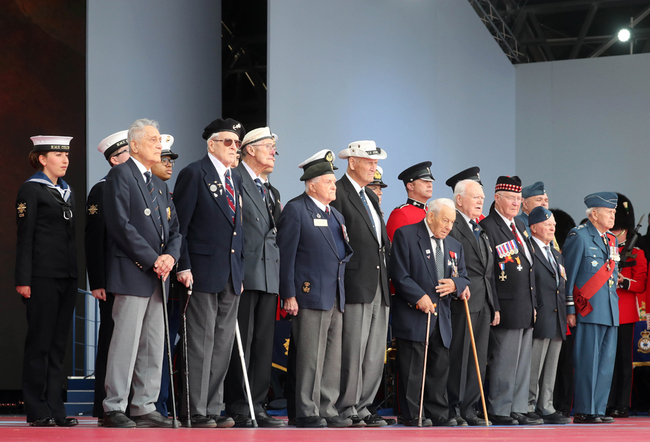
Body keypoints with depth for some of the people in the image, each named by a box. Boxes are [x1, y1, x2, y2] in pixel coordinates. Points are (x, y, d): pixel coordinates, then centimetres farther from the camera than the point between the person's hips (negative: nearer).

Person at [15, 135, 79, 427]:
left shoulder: (67, 192, 18)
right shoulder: (31, 190, -4)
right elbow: (24, 236, -9)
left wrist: (77, 274, 15)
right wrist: (23, 279, -14)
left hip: (67, 276, 7)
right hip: (43, 275, -7)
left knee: (59, 344, 7)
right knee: (40, 343, -3)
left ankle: (55, 410, 10)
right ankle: (37, 411, 1)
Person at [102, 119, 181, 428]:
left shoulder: (160, 185, 22)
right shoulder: (120, 175, -4)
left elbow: (173, 229, 19)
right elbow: (122, 225, -14)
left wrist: (170, 256, -2)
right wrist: (152, 260, -15)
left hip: (158, 275, 8)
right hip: (132, 273, -8)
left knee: (154, 344, 8)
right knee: (126, 341, -9)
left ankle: (144, 407, 13)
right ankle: (114, 408, -5)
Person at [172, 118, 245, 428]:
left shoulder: (235, 180, 18)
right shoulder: (194, 174, -4)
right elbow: (180, 225, -9)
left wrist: (240, 271, 15)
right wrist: (183, 267, -16)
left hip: (231, 276, 7)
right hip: (203, 271, -7)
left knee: (223, 345, 8)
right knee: (200, 343, -6)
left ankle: (214, 409, 12)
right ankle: (195, 412, -2)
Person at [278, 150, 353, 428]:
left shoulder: (335, 215, 21)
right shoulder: (296, 210, -4)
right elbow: (286, 255, -9)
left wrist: (347, 251, 7)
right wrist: (288, 294, -15)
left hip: (336, 298, 8)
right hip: (311, 296, -8)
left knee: (333, 358, 8)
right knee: (310, 357, -7)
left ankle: (327, 410, 14)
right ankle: (307, 413, -3)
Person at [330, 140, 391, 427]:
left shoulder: (371, 198, 22)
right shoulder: (338, 193, -6)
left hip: (378, 285, 9)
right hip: (356, 284, -9)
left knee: (375, 353, 8)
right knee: (353, 349, -8)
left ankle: (362, 407, 13)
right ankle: (347, 409, -3)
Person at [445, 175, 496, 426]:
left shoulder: (481, 230, 21)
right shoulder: (451, 226, -6)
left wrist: (494, 304, 18)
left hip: (483, 303, 8)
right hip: (462, 302, -8)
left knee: (478, 359, 8)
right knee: (458, 358, -6)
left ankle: (469, 410, 12)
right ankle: (452, 410, -2)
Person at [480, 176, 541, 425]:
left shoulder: (520, 226, 17)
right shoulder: (487, 227, -10)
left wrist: (533, 304, 18)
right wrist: (494, 309, -18)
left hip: (526, 309, 9)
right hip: (507, 309, -9)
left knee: (523, 362, 11)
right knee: (504, 362, -4)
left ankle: (518, 410, 17)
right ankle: (499, 412, 3)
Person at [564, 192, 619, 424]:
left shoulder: (611, 240, 17)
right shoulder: (579, 236, -6)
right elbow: (568, 275, -8)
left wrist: (613, 302, 16)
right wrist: (569, 309, -11)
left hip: (610, 312, 8)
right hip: (589, 310, -8)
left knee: (606, 363, 7)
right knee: (587, 362, -6)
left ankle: (598, 409, 13)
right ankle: (584, 411, -1)